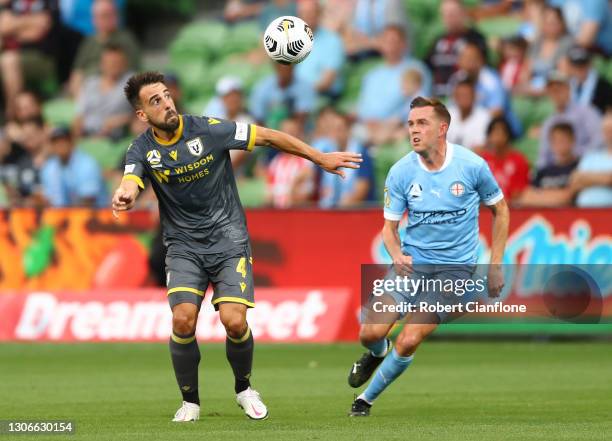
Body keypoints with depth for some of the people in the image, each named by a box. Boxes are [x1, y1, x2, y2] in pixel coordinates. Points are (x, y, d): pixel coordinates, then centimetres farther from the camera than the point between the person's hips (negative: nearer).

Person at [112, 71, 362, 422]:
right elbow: (131, 183, -23)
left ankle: (244, 388, 14)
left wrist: (321, 158, -2)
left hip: (228, 239, -1)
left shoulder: (208, 130, -11)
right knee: (183, 320, -19)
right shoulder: (143, 150, -5)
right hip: (183, 246, 1)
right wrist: (124, 196, -49)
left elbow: (268, 137, -4)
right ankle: (190, 401, 4)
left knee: (234, 321, -16)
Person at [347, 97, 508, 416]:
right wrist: (397, 256, -22)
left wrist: (495, 265, 1)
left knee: (409, 341, -16)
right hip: (411, 261, 2)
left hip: (454, 267, -2)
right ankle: (377, 354, 30)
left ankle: (367, 398, 7)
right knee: (370, 333, -10)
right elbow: (389, 226, 1)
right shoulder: (400, 172, -7)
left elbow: (500, 210, 5)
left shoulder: (472, 165, -11)